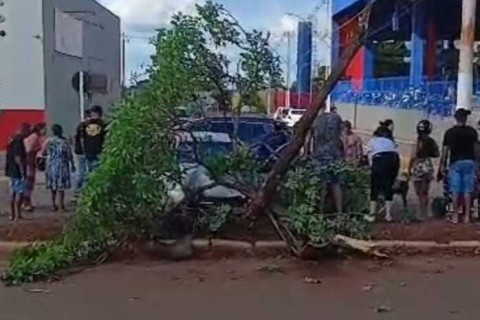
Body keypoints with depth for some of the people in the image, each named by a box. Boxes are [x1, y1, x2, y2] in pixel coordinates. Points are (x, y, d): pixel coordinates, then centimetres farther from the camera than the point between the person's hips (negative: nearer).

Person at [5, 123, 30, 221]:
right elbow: (18, 158, -24)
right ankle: (17, 215, -3)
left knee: (13, 192, 13)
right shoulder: (18, 141, -18)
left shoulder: (12, 140, 13)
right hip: (18, 171, -10)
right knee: (20, 193, -4)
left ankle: (12, 214, 18)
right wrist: (22, 171, -21)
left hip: (11, 171, 10)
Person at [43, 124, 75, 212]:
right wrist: (72, 164, 4)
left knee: (53, 185, 12)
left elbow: (44, 153, 2)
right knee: (61, 185, 4)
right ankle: (62, 204, 4)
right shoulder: (65, 141, -8)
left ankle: (54, 204, 13)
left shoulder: (48, 141, -3)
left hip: (51, 166, 2)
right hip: (62, 165, -2)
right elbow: (69, 155, -8)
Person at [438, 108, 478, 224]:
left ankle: (455, 216, 3)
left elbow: (445, 151, -2)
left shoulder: (449, 132, 0)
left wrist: (441, 167, 1)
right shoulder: (472, 131, 3)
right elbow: (475, 148, -1)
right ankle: (467, 216, 4)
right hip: (469, 162, 1)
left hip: (455, 163, -1)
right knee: (468, 190, 4)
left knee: (456, 190, 2)